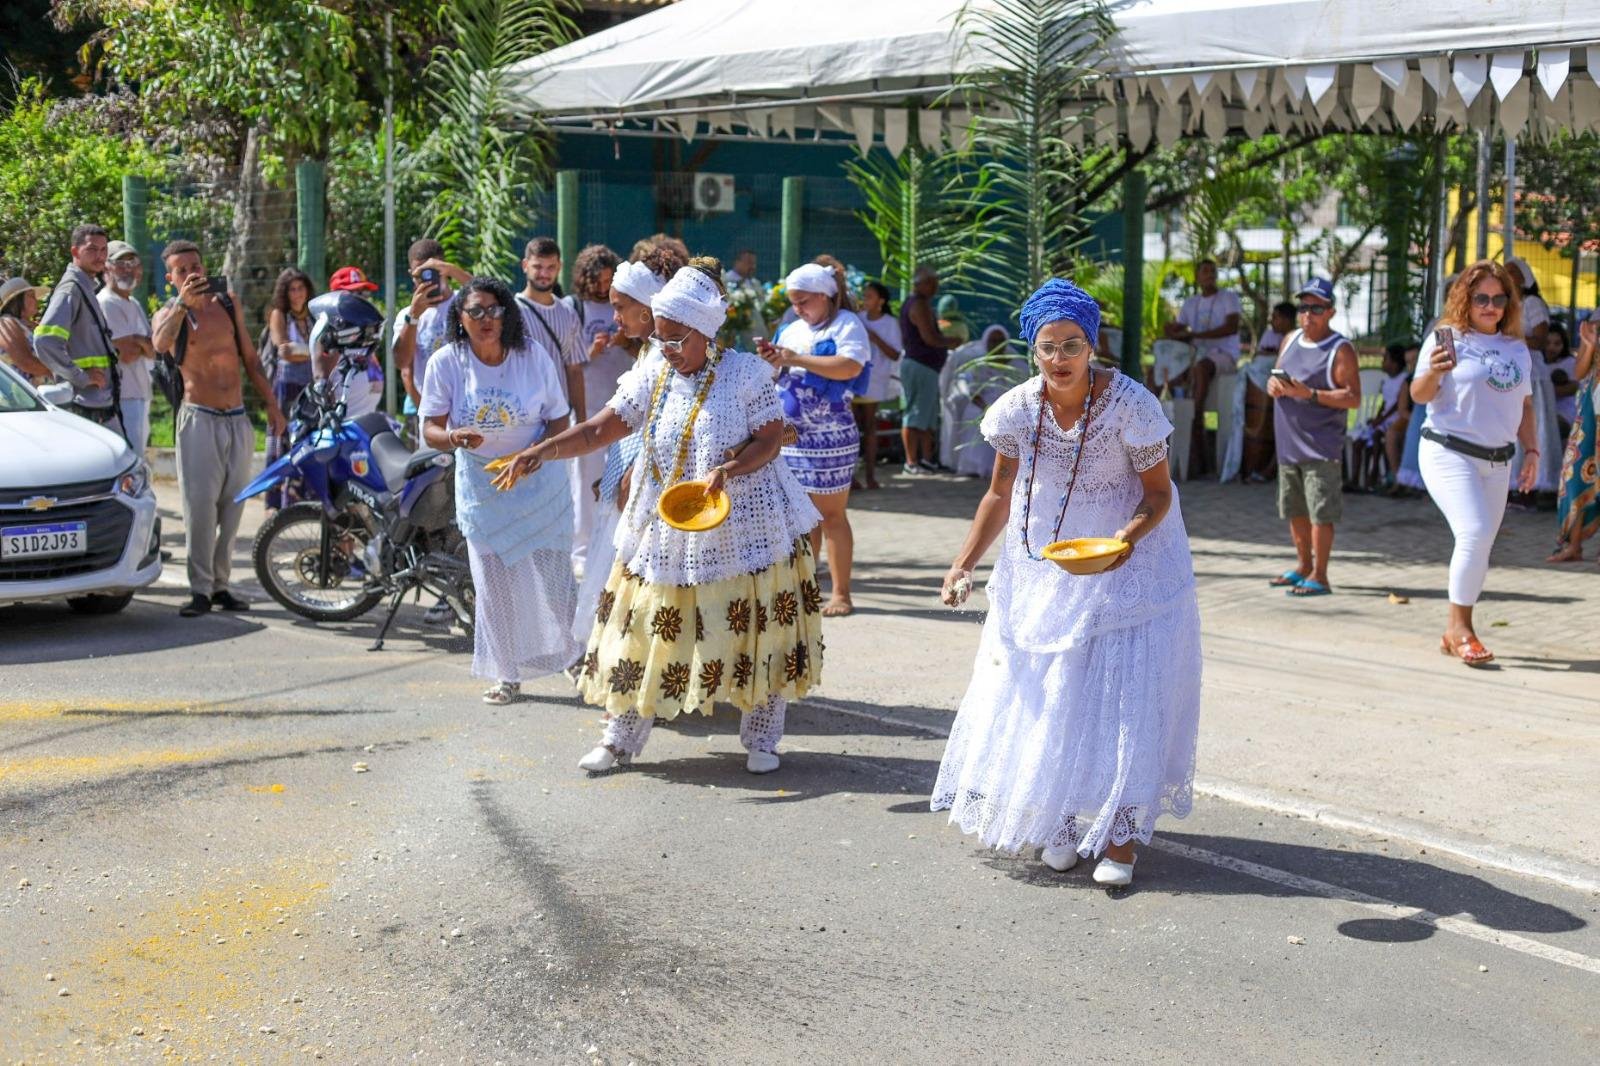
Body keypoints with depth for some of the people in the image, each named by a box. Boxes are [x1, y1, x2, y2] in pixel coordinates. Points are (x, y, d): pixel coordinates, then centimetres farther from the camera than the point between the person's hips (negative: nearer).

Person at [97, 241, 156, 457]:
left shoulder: (134, 304, 19)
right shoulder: (106, 303, -10)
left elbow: (152, 353, 12)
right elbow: (127, 353, -17)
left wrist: (138, 341, -8)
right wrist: (145, 345, 2)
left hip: (141, 396, 10)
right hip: (123, 398, -10)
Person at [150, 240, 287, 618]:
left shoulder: (228, 304, 11)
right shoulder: (170, 314, 0)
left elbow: (249, 358, 17)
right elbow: (160, 344, -24)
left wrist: (272, 406, 14)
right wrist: (183, 302, -34)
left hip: (238, 420, 4)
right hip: (199, 420, -4)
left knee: (232, 506, 5)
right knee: (200, 504, -10)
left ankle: (220, 584, 12)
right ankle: (200, 589, -7)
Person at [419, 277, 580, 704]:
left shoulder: (533, 358, -7)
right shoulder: (446, 363, -8)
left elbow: (559, 419, 0)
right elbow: (430, 430, -7)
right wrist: (454, 437, -30)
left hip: (539, 484, 0)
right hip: (481, 488, 0)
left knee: (552, 575, 3)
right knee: (496, 583, 4)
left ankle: (577, 653, 27)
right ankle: (507, 673, 18)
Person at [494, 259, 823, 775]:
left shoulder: (745, 373, -9)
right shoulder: (651, 377, 0)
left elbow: (771, 438, -9)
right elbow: (599, 429, -4)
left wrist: (728, 470, -27)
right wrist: (541, 451, -18)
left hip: (743, 525, -3)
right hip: (665, 531, 3)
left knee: (757, 632, 3)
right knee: (646, 630, 6)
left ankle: (761, 741, 20)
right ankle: (620, 739, 17)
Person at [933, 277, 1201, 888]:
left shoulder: (1130, 405, -21)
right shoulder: (1018, 409, -10)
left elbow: (1159, 493, -13)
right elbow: (1000, 495, 2)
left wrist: (1131, 535, -33)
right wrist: (964, 563, -5)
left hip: (1126, 563, -4)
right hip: (1042, 565, 4)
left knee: (1122, 690, -7)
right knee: (1041, 692, 8)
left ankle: (1120, 832, 2)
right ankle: (1059, 820, 26)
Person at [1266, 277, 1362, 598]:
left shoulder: (1340, 350, -8)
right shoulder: (1290, 340, 13)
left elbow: (1354, 398, -14)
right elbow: (1276, 377, 23)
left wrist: (1311, 394, -23)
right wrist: (1274, 385, -2)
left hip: (1321, 448, -7)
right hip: (1288, 443, 7)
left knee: (1320, 512, -6)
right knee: (1294, 510, 16)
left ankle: (1319, 576, -1)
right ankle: (1303, 566, 29)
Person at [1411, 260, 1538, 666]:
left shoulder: (1517, 348, 13)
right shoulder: (1448, 338, -4)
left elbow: (1524, 405, 19)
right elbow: (1419, 395, -5)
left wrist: (1531, 451, 9)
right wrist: (1433, 372, -25)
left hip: (1498, 462, 6)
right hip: (1449, 454, -6)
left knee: (1479, 548, 7)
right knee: (1474, 534, -21)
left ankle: (1455, 633, 17)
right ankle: (1459, 626, -11)